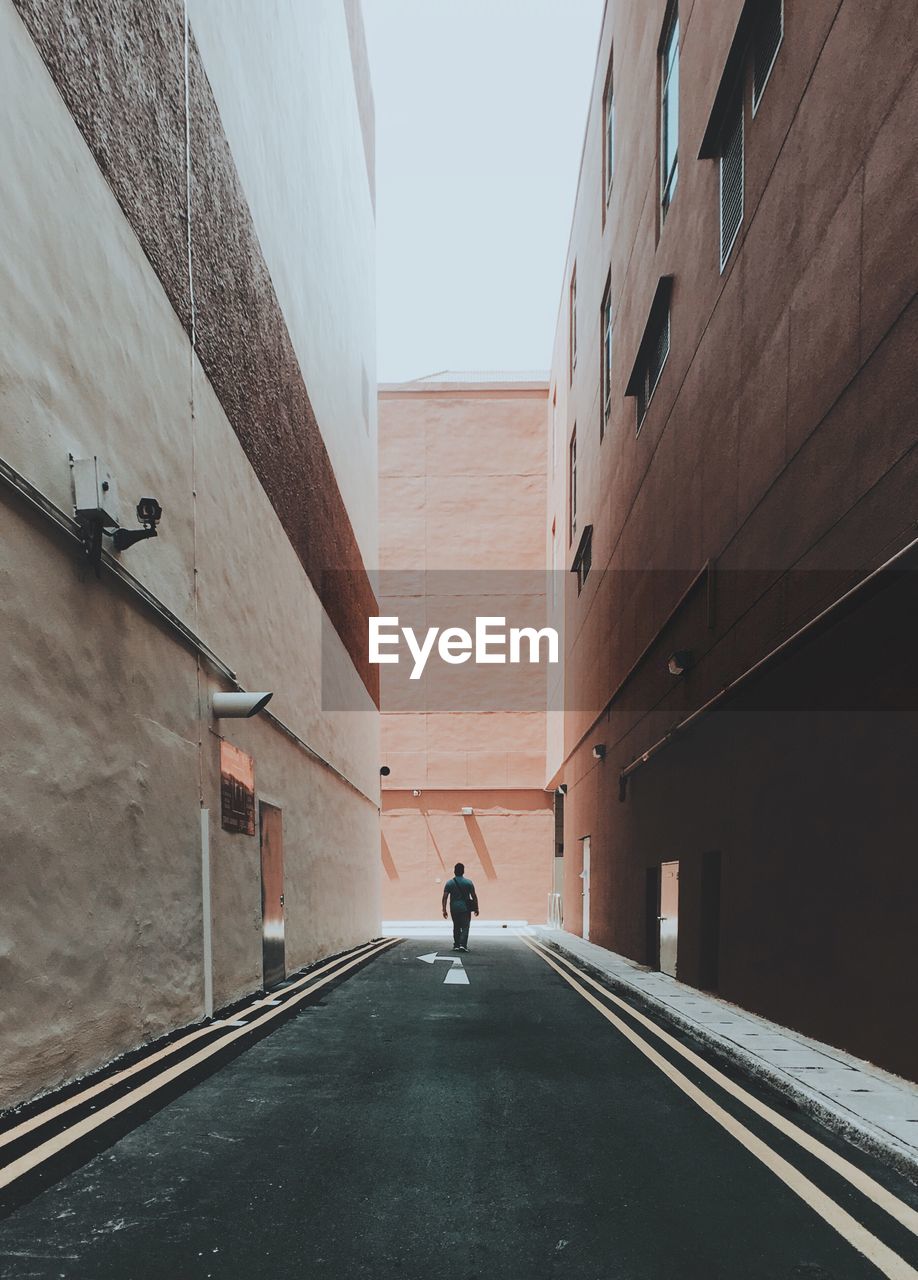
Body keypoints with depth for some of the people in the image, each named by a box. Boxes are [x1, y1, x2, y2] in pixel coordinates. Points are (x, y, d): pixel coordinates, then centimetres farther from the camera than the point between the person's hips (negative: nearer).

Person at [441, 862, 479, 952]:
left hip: (454, 909, 2)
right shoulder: (468, 883, -2)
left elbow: (445, 897, -5)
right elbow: (474, 896, 0)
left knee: (456, 927, 16)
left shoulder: (449, 883, 0)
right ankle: (462, 944, -16)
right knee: (465, 927, -1)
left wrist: (444, 910, -2)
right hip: (465, 908, -2)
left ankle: (456, 945, 17)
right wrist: (476, 908, 10)